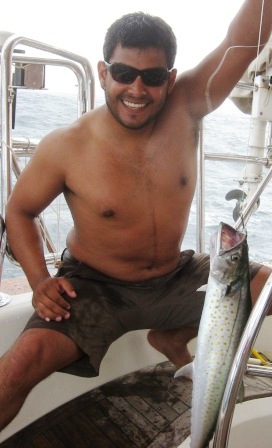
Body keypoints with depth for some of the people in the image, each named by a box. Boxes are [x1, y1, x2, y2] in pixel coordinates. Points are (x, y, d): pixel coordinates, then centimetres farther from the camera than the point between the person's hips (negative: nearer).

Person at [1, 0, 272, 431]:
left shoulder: (186, 109, -10)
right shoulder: (65, 146, -15)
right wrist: (39, 279, -17)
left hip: (178, 279, 4)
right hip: (95, 289, -3)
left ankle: (173, 338, 15)